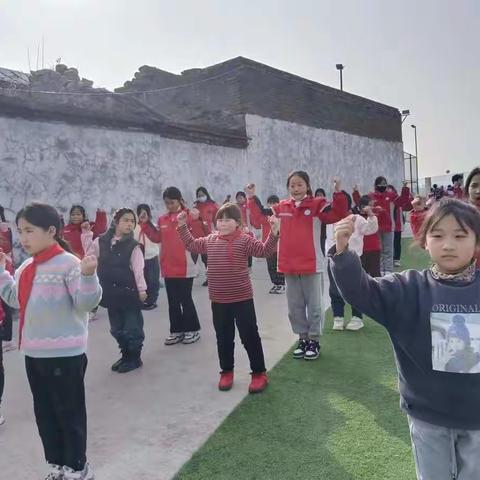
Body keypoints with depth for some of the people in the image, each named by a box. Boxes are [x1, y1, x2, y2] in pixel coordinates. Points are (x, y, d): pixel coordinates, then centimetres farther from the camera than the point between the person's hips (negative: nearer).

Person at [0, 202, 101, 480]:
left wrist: (88, 275, -37)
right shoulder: (26, 267, 8)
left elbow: (87, 302, -21)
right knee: (44, 412, 19)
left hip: (65, 354, -8)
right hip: (33, 353, 8)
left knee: (69, 412, 8)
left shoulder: (69, 264, -17)